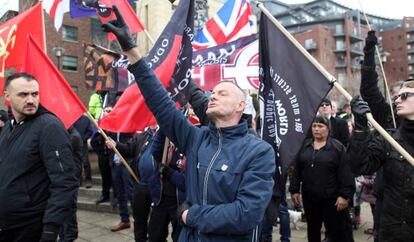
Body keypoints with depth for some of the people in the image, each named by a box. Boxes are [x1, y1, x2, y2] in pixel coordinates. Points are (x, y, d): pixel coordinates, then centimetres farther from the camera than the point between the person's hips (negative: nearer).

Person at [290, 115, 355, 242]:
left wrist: (345, 195, -16)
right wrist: (294, 190, 4)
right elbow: (297, 169, 7)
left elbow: (345, 174, -10)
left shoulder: (337, 147, -6)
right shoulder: (305, 145, 5)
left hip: (332, 197, -4)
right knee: (313, 230, 18)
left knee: (338, 230, 6)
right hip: (309, 197, 4)